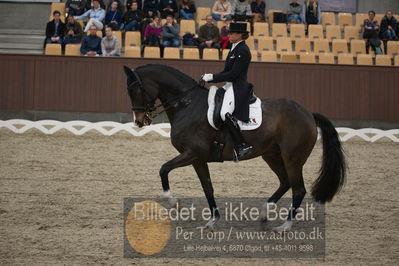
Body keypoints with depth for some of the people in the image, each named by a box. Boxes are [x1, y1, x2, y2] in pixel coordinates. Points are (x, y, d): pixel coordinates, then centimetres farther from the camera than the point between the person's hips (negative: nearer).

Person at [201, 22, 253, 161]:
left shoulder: (243, 51, -13)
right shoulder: (234, 49, 18)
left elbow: (233, 74, -19)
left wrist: (212, 77, -16)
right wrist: (210, 77, 8)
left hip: (237, 88, -11)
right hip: (229, 87, 11)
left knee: (225, 113, -30)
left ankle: (243, 146, -26)